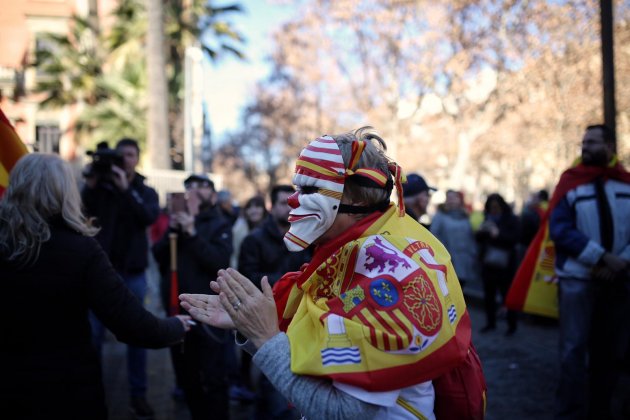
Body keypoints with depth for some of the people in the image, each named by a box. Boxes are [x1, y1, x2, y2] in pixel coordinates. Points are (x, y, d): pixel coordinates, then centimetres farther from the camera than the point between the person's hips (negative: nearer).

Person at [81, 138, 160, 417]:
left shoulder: (146, 192, 6)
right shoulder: (102, 187, 4)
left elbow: (150, 217, -15)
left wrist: (125, 188, -25)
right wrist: (90, 186, -25)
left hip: (133, 271, 1)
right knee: (94, 333, 1)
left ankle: (138, 394, 13)